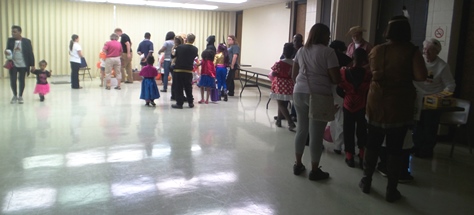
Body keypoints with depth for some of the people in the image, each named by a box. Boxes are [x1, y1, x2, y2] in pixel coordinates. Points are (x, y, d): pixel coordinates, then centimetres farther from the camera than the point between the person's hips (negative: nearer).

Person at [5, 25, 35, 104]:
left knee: (21, 80, 6)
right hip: (13, 64, 2)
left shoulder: (27, 41, -3)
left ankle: (20, 96, 21)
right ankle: (15, 95, 22)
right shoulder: (10, 40, 3)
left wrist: (32, 65, -4)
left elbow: (30, 53, -1)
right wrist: (6, 52, -15)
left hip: (23, 65, -2)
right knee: (12, 80, 0)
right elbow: (7, 50, 11)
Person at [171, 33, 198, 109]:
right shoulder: (195, 49, -3)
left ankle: (179, 103, 3)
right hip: (189, 71, 2)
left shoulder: (179, 47, -9)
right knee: (188, 87, 15)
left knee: (179, 87, 4)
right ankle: (190, 102, 20)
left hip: (178, 69, -2)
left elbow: (175, 55, 3)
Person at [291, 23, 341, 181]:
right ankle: (314, 170, 13)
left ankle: (298, 164, 26)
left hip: (299, 92, 6)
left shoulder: (301, 51, 12)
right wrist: (324, 79, 10)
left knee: (301, 129, 16)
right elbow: (336, 79, -10)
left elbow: (294, 75, 17)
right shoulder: (328, 52, -6)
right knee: (316, 134, 3)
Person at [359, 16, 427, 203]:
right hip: (400, 106, -2)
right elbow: (421, 77, -17)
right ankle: (391, 190, 12)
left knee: (372, 144, 14)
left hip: (376, 104, 3)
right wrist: (405, 75, 1)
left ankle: (366, 181, 23)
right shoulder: (411, 51, -8)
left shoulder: (376, 50, 2)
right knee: (394, 148, 5)